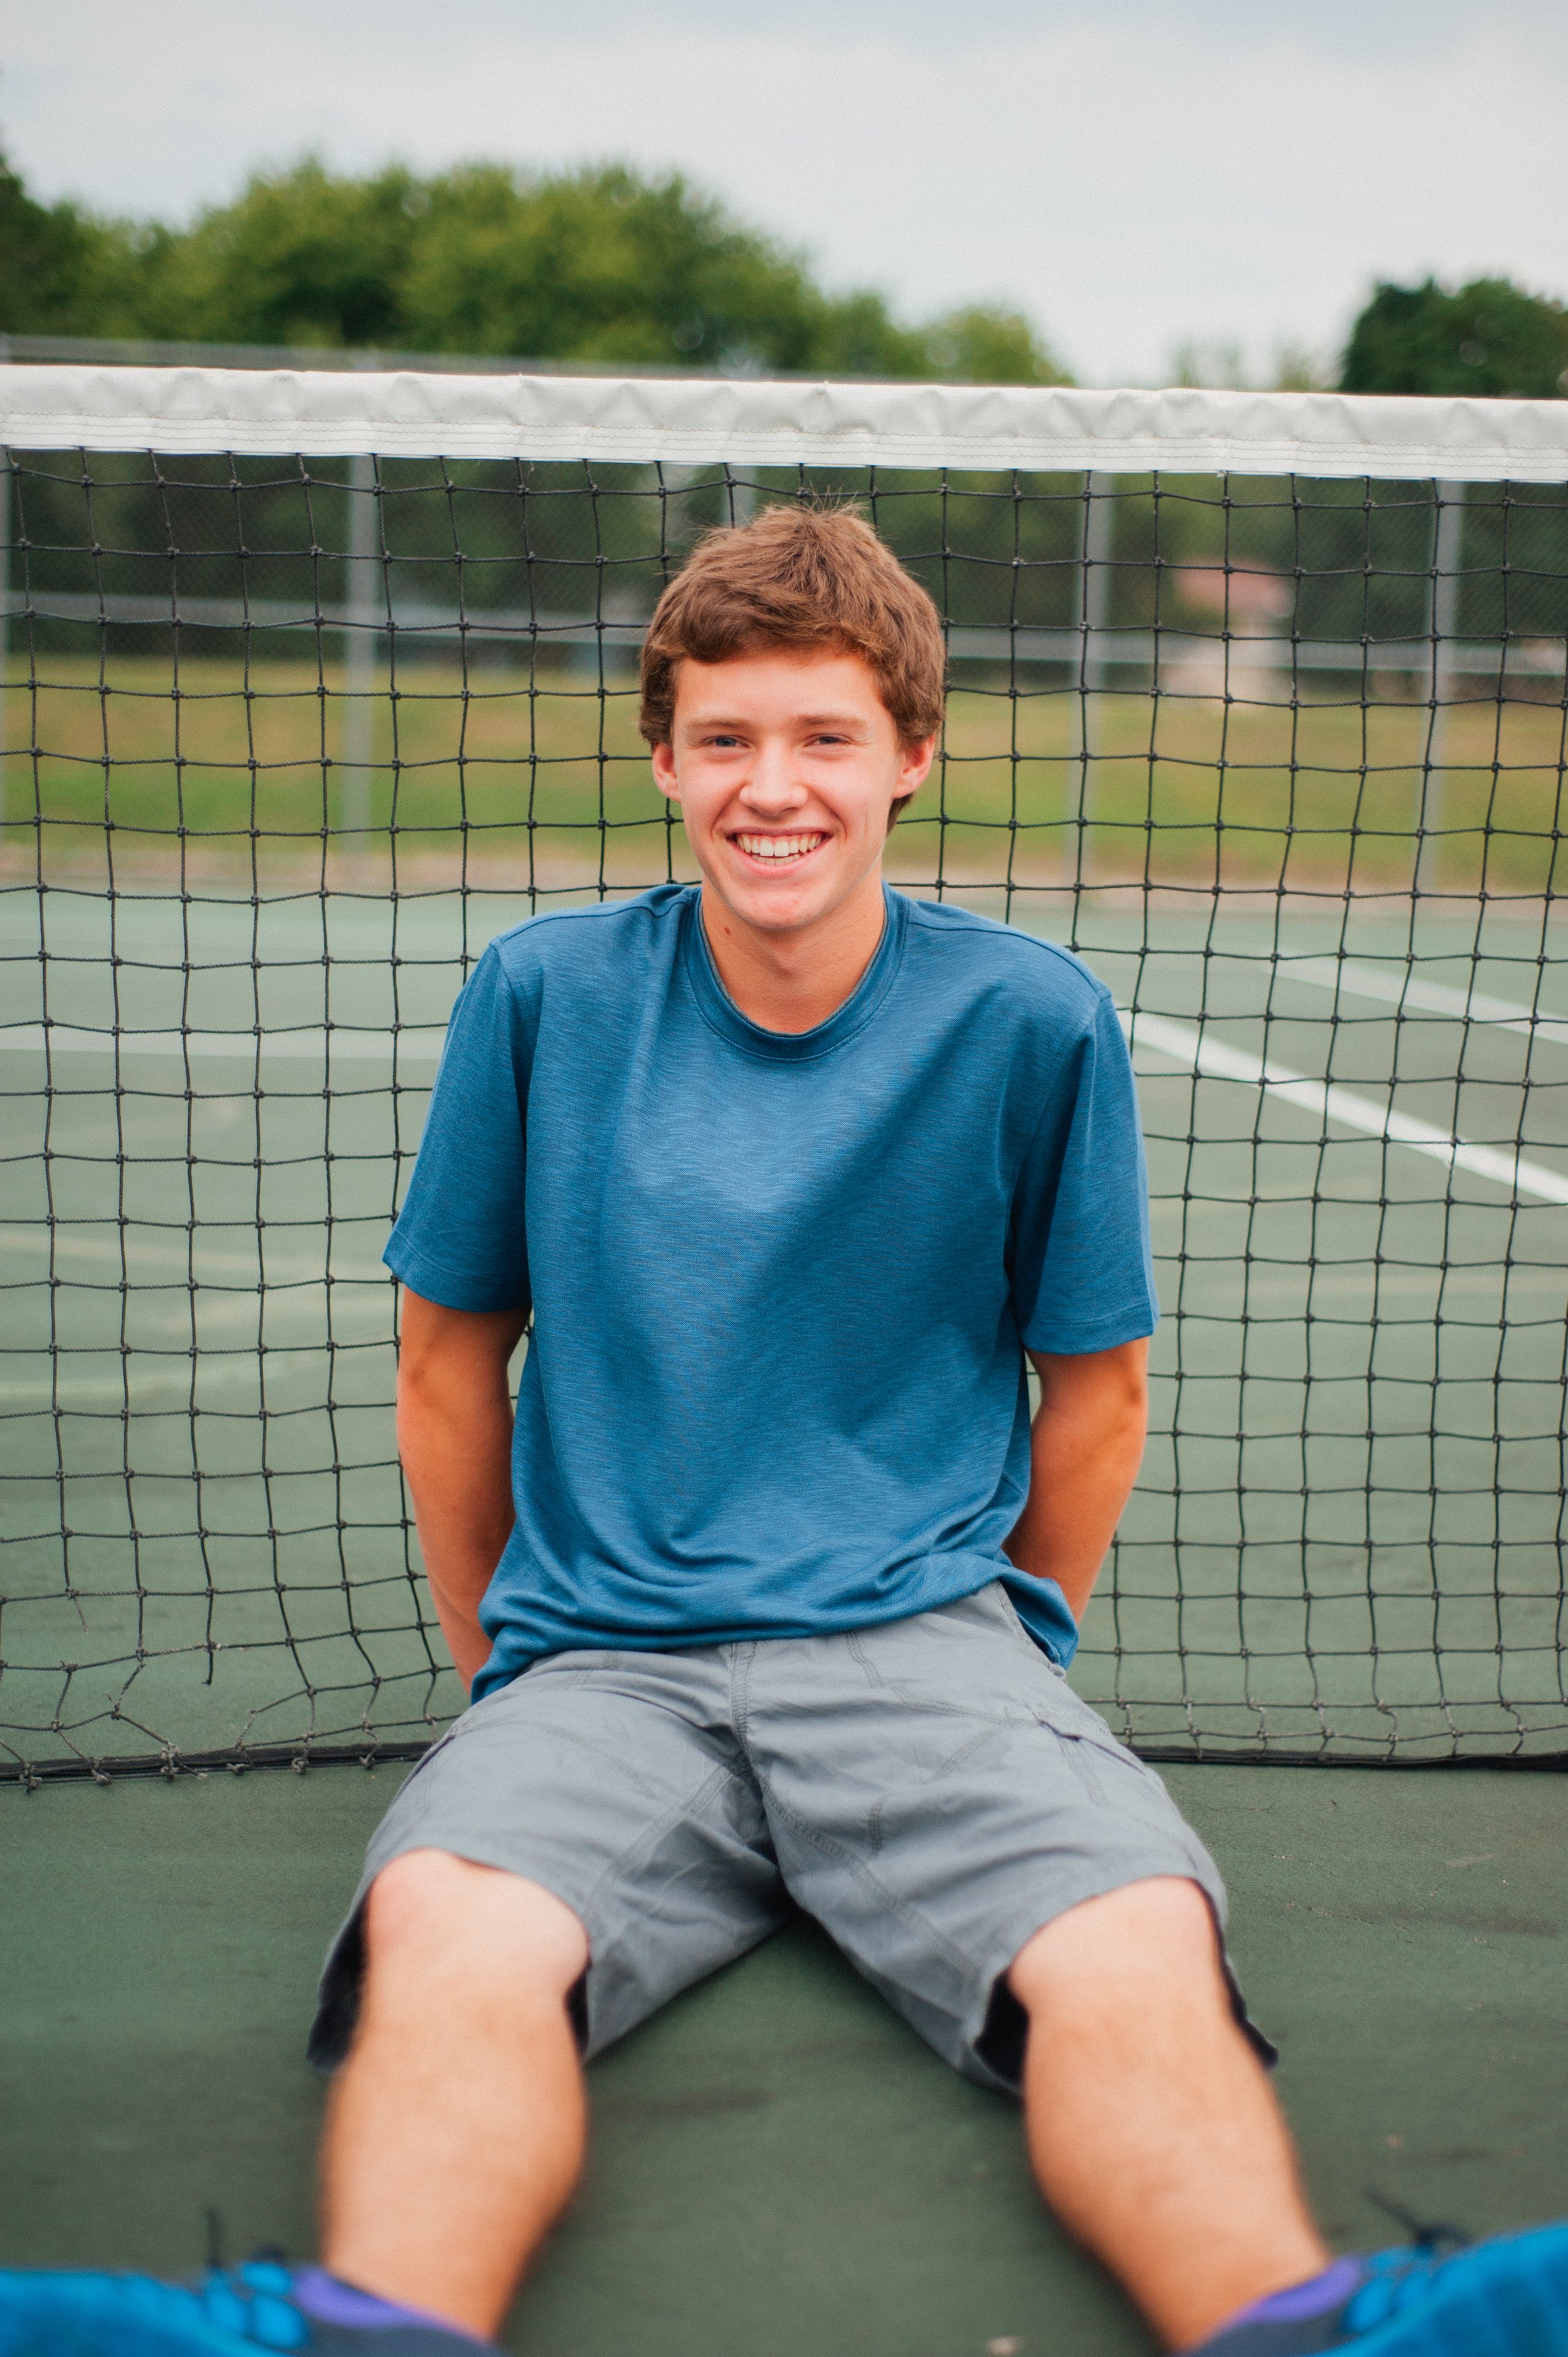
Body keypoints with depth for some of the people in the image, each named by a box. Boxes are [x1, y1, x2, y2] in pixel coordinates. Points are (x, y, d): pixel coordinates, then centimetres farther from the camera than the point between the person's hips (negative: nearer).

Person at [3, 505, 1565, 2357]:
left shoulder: (1032, 1023, 3)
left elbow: (1093, 1388, 14)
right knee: (445, 1933, -34)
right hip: (596, 1665, 1)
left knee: (1138, 1963, -33)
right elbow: (452, 1364, 15)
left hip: (927, 1647, 0)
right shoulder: (542, 999, 5)